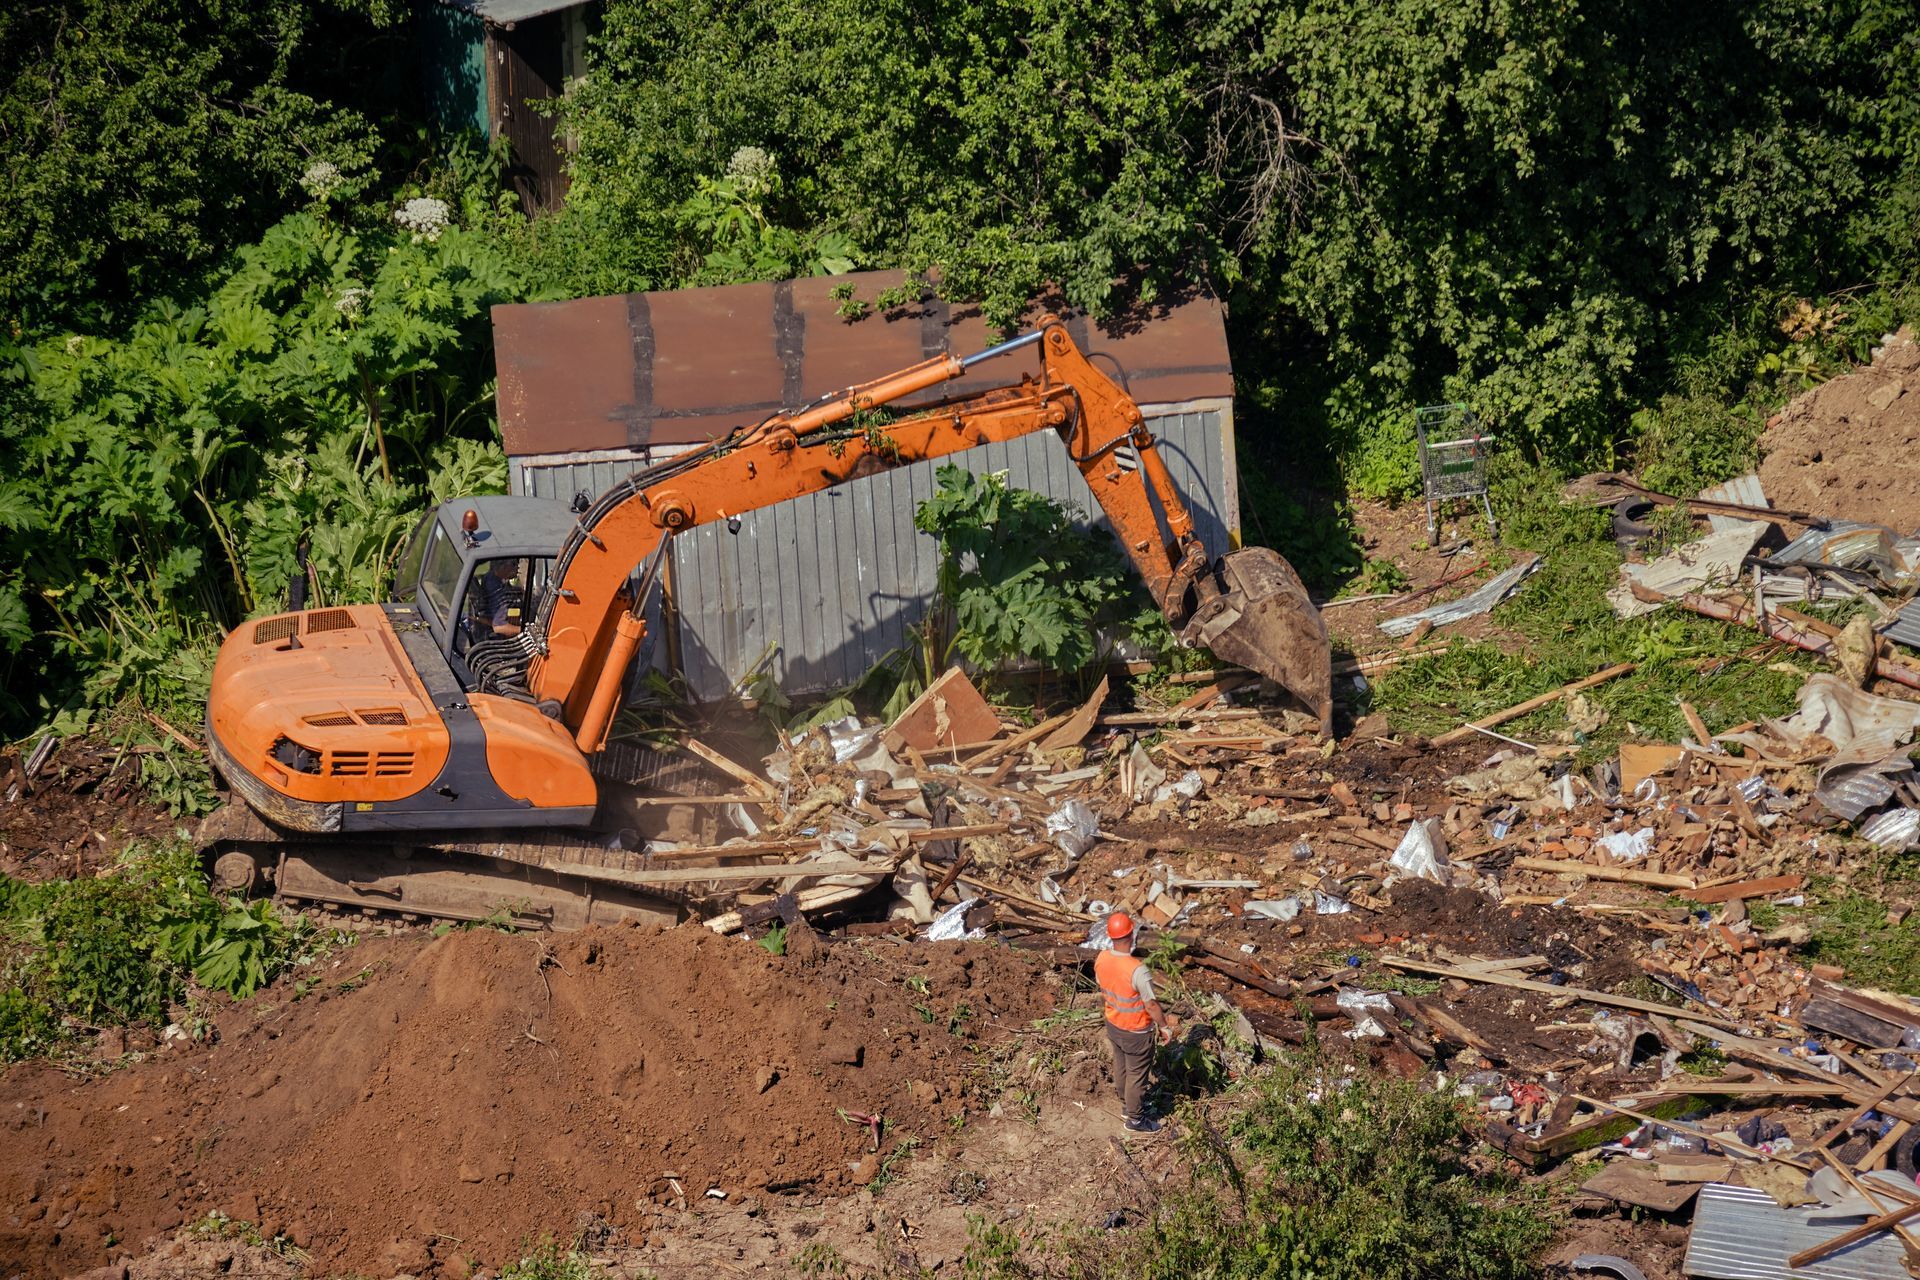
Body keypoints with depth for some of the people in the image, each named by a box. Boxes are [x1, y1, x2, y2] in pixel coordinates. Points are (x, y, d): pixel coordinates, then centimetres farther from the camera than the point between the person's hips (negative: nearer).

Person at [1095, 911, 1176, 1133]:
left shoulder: (1101, 959, -14)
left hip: (1113, 1024, 7)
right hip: (1136, 1032, -7)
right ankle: (1135, 1119, 31)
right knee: (1137, 1074, 14)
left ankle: (1126, 1105, 48)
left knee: (1121, 1066, 27)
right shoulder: (1138, 971, -36)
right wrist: (1165, 1027, -8)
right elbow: (1151, 1005, -24)